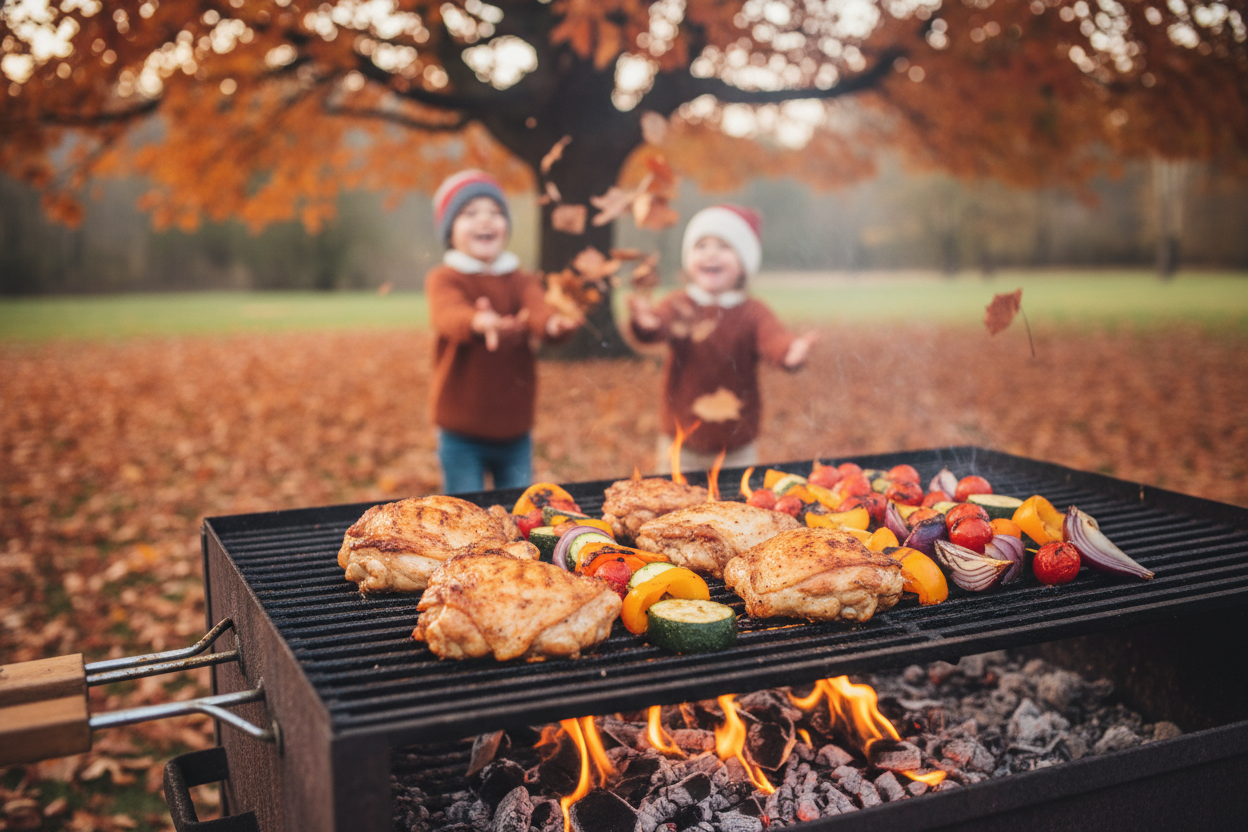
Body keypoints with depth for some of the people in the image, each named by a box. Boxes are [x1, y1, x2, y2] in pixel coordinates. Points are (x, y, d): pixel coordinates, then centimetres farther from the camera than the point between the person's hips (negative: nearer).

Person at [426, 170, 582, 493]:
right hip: (462, 433, -4)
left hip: (515, 430, 4)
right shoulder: (444, 279, -7)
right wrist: (478, 322, -54)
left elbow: (537, 309, -17)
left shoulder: (522, 280, 6)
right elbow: (449, 315, -30)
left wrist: (552, 323, -42)